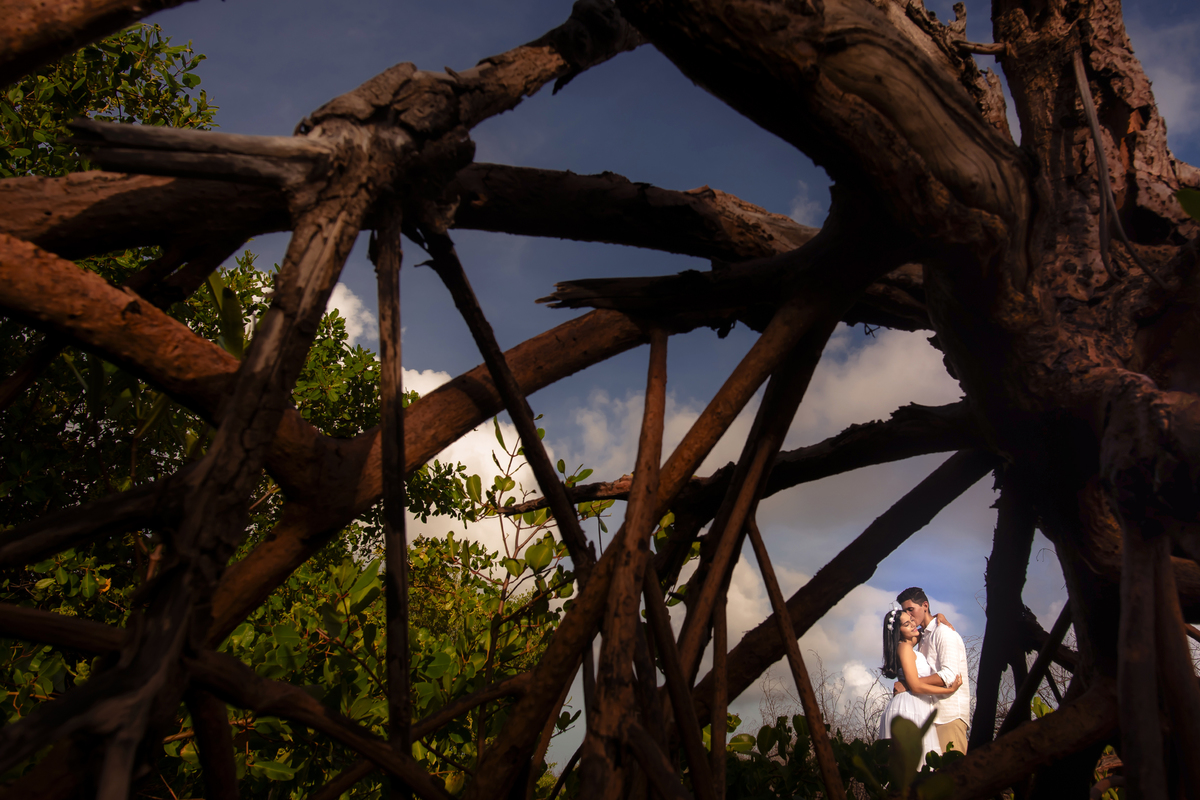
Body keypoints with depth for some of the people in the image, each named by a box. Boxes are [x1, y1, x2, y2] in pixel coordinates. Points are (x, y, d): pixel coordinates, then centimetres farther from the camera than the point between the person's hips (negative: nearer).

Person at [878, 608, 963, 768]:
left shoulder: (910, 645, 18)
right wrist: (950, 690, -8)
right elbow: (915, 686, -14)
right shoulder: (904, 648, -8)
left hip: (919, 709, 9)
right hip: (909, 708, -9)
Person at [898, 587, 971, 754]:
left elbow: (949, 676, -18)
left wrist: (908, 685, -20)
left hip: (950, 714, -8)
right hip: (933, 714, 8)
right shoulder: (923, 636, 20)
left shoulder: (943, 632, -7)